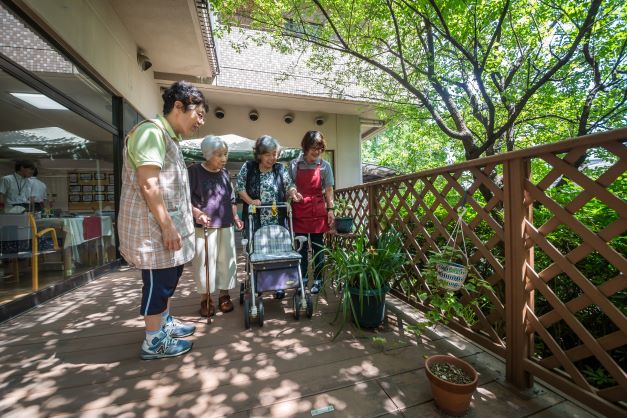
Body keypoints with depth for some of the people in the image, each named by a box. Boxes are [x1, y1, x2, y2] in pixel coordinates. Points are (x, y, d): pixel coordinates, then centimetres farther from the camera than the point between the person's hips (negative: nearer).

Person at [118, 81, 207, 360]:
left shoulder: (169, 138, 17)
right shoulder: (151, 131, -15)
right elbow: (148, 185, -23)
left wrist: (193, 212, 22)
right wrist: (167, 227, -22)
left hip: (167, 225, 10)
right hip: (153, 227, -10)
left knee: (167, 279, 20)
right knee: (158, 282, 2)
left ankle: (165, 324, 37)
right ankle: (154, 341, 20)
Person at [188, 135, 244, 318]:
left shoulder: (225, 173, 10)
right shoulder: (194, 171, -5)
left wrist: (235, 217, 9)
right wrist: (196, 213, -22)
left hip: (225, 225, 5)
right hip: (204, 226, -4)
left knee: (226, 260, 9)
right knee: (204, 261, 2)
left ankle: (224, 295, 24)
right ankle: (205, 298, 18)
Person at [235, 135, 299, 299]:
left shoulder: (280, 169, 6)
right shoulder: (248, 167, 2)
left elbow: (289, 188, 9)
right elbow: (239, 187, 2)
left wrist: (292, 192, -13)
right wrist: (250, 201, -13)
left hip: (277, 220, 1)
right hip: (255, 219, -1)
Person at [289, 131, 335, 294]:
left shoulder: (324, 166, 1)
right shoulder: (294, 164, 1)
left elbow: (328, 190, 4)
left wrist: (330, 209, -2)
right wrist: (292, 193, -13)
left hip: (318, 211, 0)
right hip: (299, 211, 1)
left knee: (318, 247, 7)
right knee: (301, 247, 8)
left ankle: (318, 280, 21)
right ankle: (302, 280, 22)